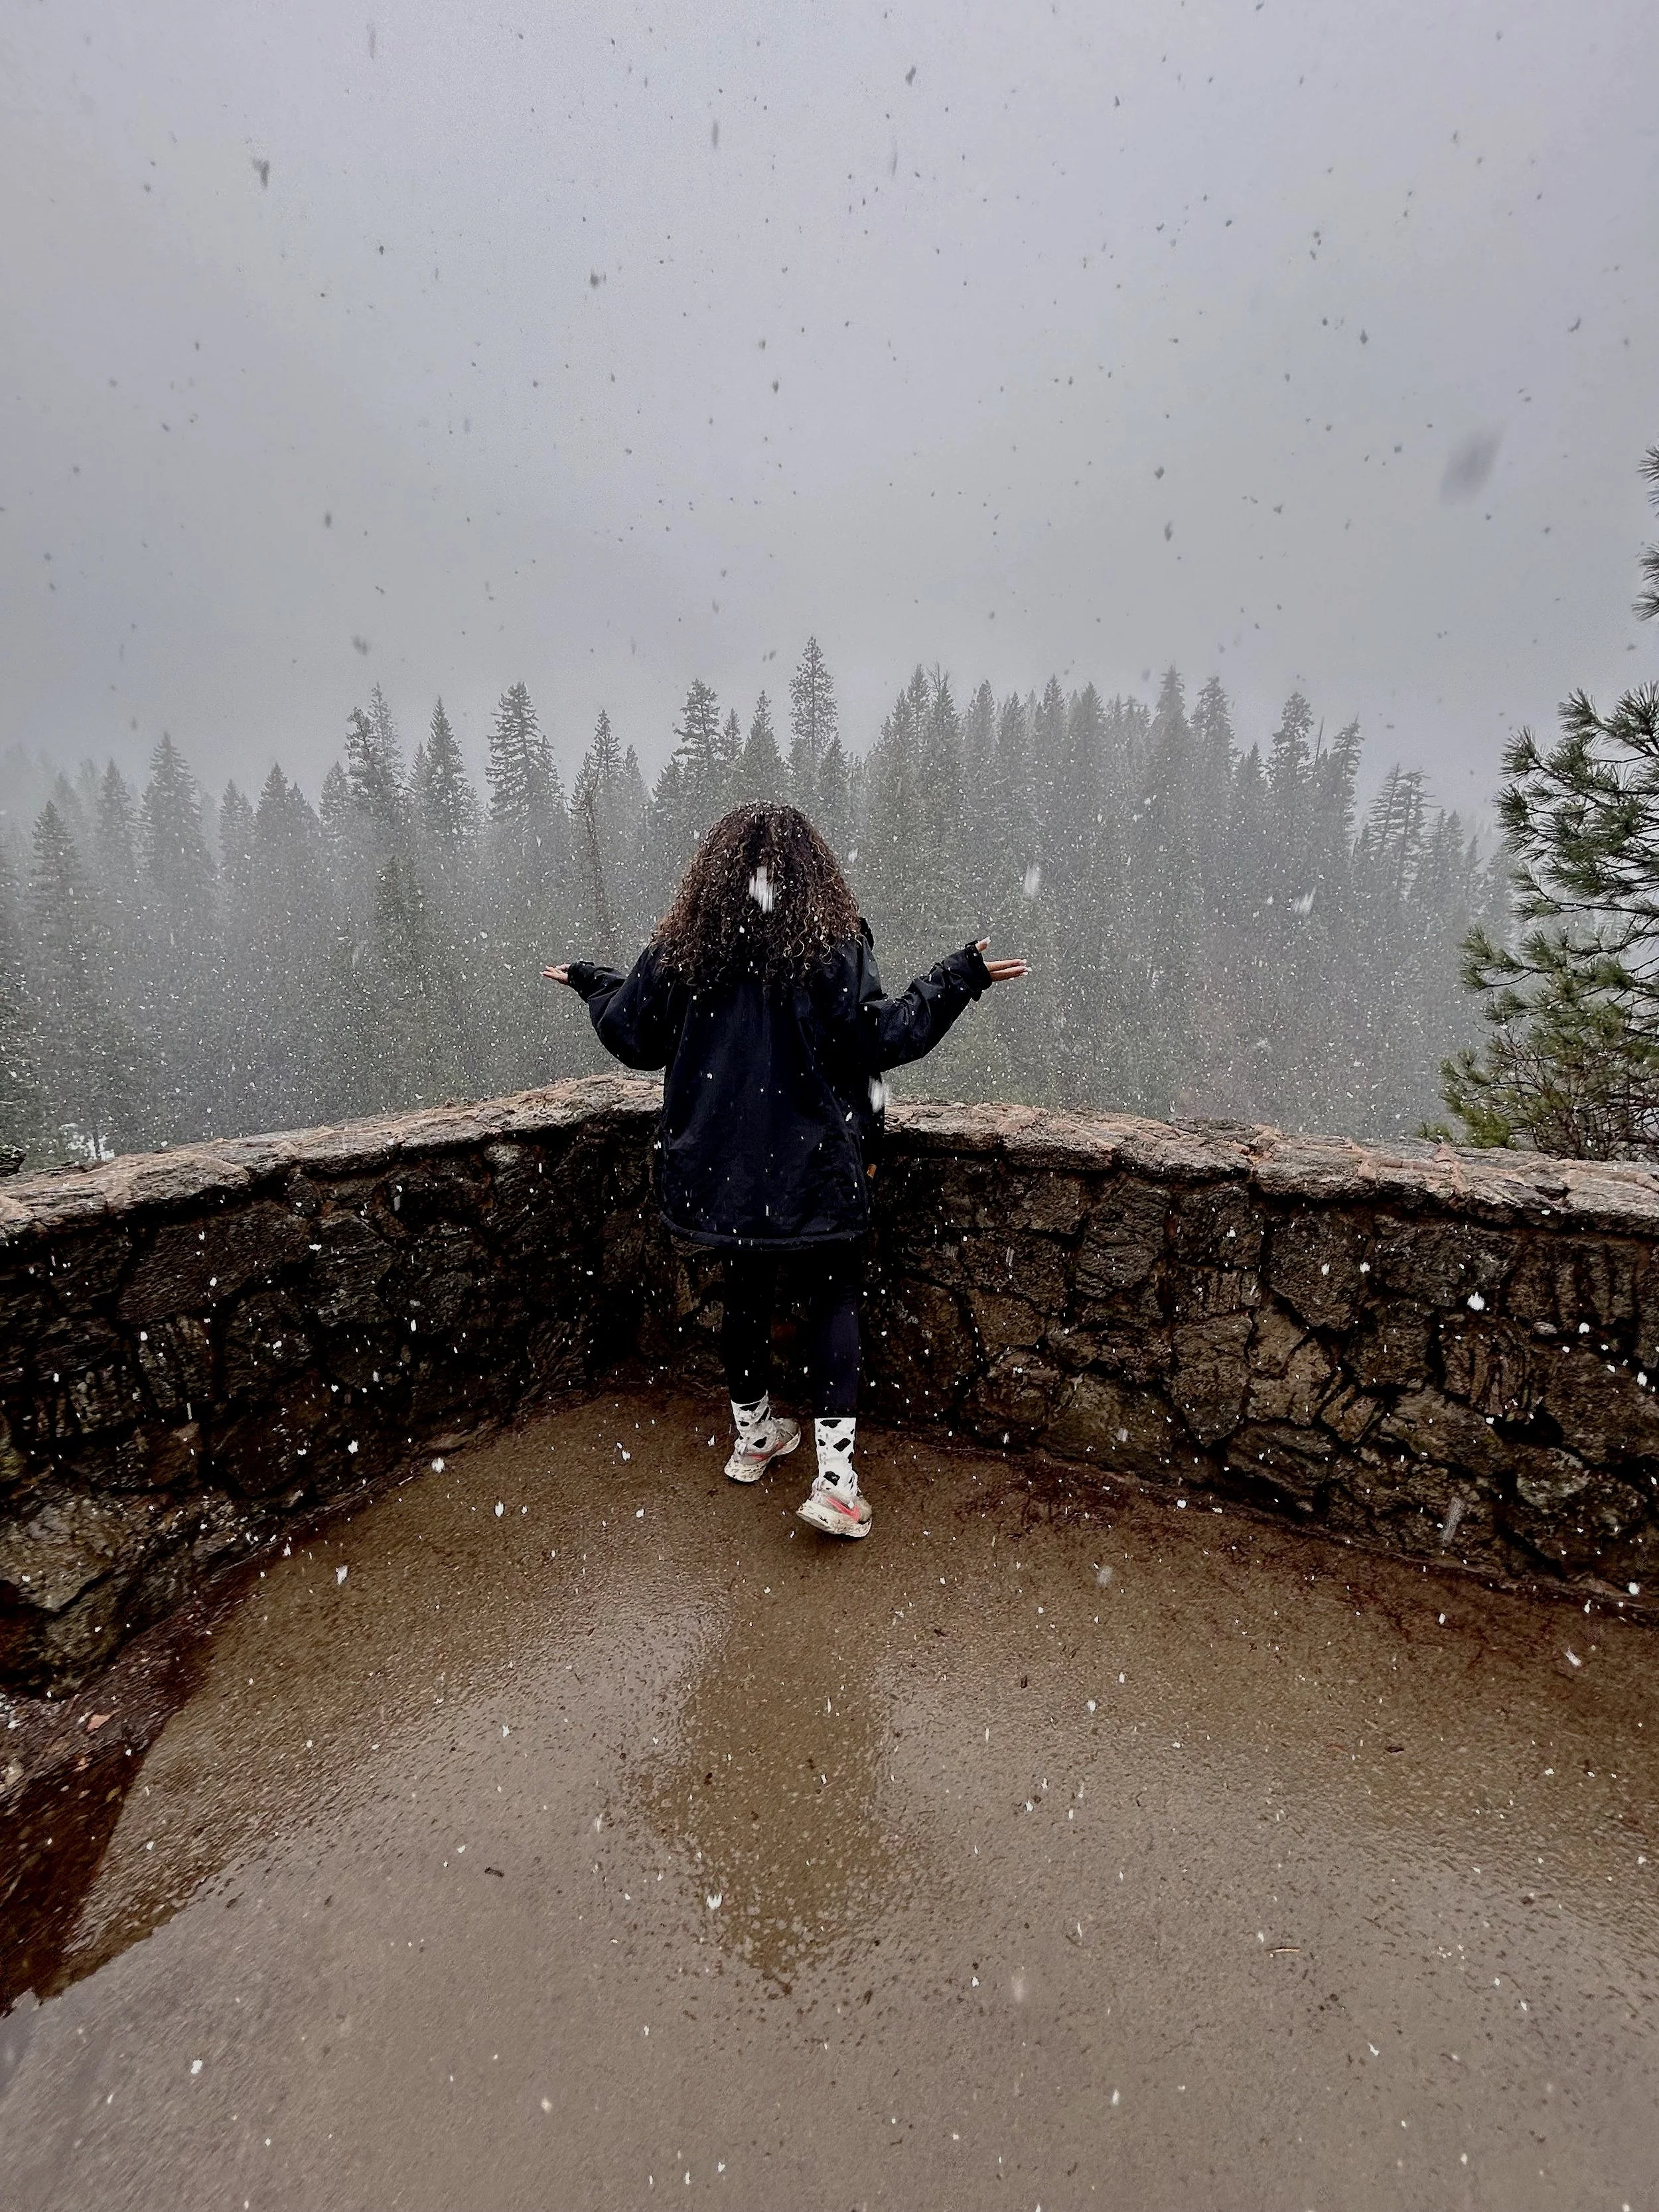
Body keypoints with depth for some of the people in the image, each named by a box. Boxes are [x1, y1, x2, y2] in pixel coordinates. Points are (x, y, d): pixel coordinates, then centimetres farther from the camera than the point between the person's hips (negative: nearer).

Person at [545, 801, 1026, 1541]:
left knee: (745, 1289, 19)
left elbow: (632, 1034, 6)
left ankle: (752, 1435, 37)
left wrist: (590, 981, 26)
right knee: (831, 1300, 9)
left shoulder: (684, 941, 1)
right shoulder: (832, 939, -8)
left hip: (723, 1161, 3)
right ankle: (834, 1473, 6)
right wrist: (959, 977, -4)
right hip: (815, 1163, -3)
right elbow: (881, 1035, -14)